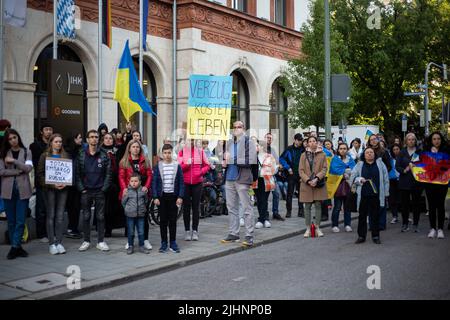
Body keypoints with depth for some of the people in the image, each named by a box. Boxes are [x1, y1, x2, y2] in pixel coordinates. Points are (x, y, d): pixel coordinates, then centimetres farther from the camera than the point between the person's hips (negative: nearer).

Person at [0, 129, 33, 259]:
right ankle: (17, 247, 11)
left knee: (21, 221, -5)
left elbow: (28, 168, -7)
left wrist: (13, 161, -11)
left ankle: (15, 247, 0)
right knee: (11, 221, 4)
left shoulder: (27, 152, 7)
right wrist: (18, 171, -10)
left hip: (22, 190, -1)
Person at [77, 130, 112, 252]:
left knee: (100, 217, 3)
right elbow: (77, 173, 3)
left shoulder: (104, 155, 2)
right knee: (86, 217, 6)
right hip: (86, 191, 1)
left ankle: (101, 241, 11)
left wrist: (104, 188, -7)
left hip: (100, 191, 0)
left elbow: (108, 173, 0)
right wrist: (81, 188, -5)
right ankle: (86, 241, 16)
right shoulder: (81, 155, 3)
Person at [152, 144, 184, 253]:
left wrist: (180, 196, -6)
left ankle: (173, 243, 12)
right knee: (163, 220, 5)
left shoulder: (177, 166, 0)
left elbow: (181, 183, 1)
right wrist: (155, 197, -7)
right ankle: (164, 243, 13)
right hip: (162, 196, 0)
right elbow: (154, 183, 1)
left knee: (173, 220, 4)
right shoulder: (158, 167, 1)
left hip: (173, 196, 0)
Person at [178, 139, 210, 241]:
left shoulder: (200, 151, 5)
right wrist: (186, 164, -21)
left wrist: (201, 172, -7)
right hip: (185, 183, -1)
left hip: (197, 182, 1)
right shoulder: (182, 152, 1)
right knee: (186, 207, 4)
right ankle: (187, 231, 10)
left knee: (196, 207, 4)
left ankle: (195, 230, 11)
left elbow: (207, 165, 10)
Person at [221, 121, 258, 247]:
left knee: (247, 208, -3)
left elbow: (251, 161, -15)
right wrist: (224, 163, -1)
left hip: (242, 179, -6)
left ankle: (249, 236, 1)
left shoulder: (249, 142, -4)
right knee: (231, 208, 10)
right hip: (229, 178, 6)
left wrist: (232, 160, -17)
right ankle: (233, 234, 19)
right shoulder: (229, 143, 14)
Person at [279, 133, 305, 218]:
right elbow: (281, 159, 3)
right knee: (290, 193, -1)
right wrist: (288, 168, -6)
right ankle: (288, 210, 5)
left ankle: (301, 210, 15)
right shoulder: (289, 149, 0)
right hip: (291, 174, -1)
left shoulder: (304, 150, 2)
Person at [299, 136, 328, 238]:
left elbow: (324, 169, -1)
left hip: (319, 184, 0)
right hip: (306, 184, 0)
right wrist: (308, 180, -12)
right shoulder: (304, 155, 5)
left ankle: (317, 227, 12)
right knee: (307, 206, 3)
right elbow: (301, 170, 1)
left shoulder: (322, 155, 4)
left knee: (318, 205, 3)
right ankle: (308, 228, 9)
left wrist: (317, 178, -15)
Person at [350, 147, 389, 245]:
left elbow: (385, 179, 7)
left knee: (375, 216, 5)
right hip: (363, 195, 0)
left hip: (376, 195, 0)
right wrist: (359, 180, -12)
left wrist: (386, 193, 3)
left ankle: (375, 236, 14)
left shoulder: (380, 164, 7)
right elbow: (352, 178, 9)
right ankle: (361, 236, 14)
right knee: (362, 216, 5)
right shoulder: (359, 165, 8)